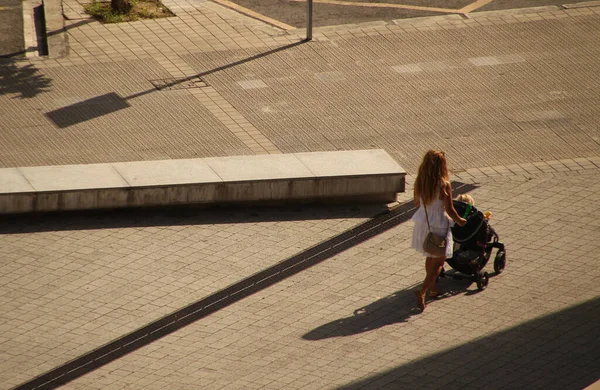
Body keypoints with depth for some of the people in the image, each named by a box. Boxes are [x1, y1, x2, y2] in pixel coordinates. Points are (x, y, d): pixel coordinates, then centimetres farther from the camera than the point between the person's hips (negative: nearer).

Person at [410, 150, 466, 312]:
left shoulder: (419, 183, -6)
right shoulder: (444, 185, -22)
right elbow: (449, 210, -16)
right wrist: (459, 220, 3)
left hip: (422, 223, 6)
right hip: (438, 226, -6)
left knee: (430, 257, 23)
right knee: (439, 261, 5)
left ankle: (432, 288, 36)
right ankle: (422, 291, -9)